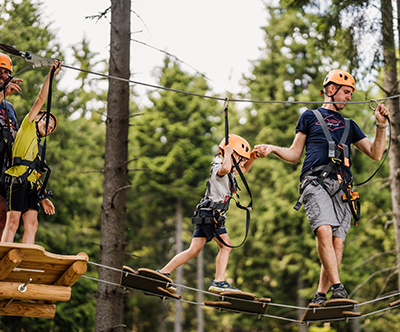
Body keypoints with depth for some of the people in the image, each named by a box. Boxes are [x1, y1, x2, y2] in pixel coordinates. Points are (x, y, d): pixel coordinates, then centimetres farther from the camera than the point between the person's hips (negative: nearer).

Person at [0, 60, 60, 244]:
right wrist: (50, 74, 8)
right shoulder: (27, 127, 15)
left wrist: (43, 199, 20)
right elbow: (41, 99, 9)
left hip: (30, 184, 7)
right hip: (17, 178, -7)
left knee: (31, 225, -6)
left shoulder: (39, 147, 31)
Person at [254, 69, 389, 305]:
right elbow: (295, 155, 21)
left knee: (338, 241, -11)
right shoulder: (310, 116, 22)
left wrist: (381, 126, 11)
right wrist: (272, 149, 4)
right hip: (315, 182, -3)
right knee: (324, 231, -27)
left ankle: (321, 296, -4)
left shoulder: (349, 125, 30)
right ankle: (337, 286, -26)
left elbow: (376, 154, 24)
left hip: (341, 187, 3)